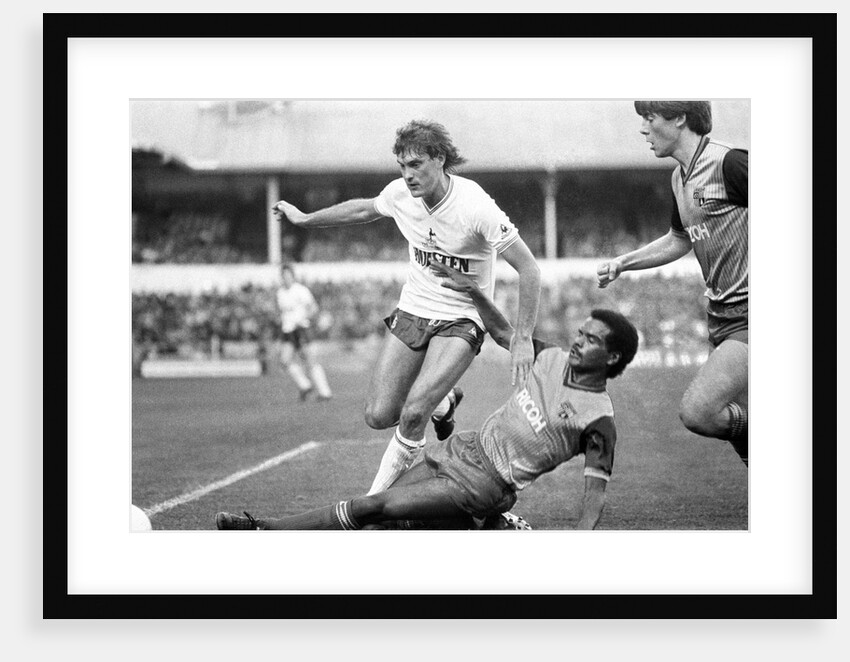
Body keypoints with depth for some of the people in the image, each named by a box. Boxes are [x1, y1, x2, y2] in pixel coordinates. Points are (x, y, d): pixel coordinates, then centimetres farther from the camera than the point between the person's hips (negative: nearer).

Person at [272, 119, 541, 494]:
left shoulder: (475, 207, -24)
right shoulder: (400, 194, -8)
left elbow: (528, 269, -20)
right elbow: (364, 210, 18)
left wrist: (522, 339, -24)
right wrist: (304, 220, 24)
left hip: (461, 320, -5)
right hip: (412, 310, 5)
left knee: (413, 414, -22)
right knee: (379, 416, -3)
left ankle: (377, 498, -2)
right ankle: (442, 402, 29)